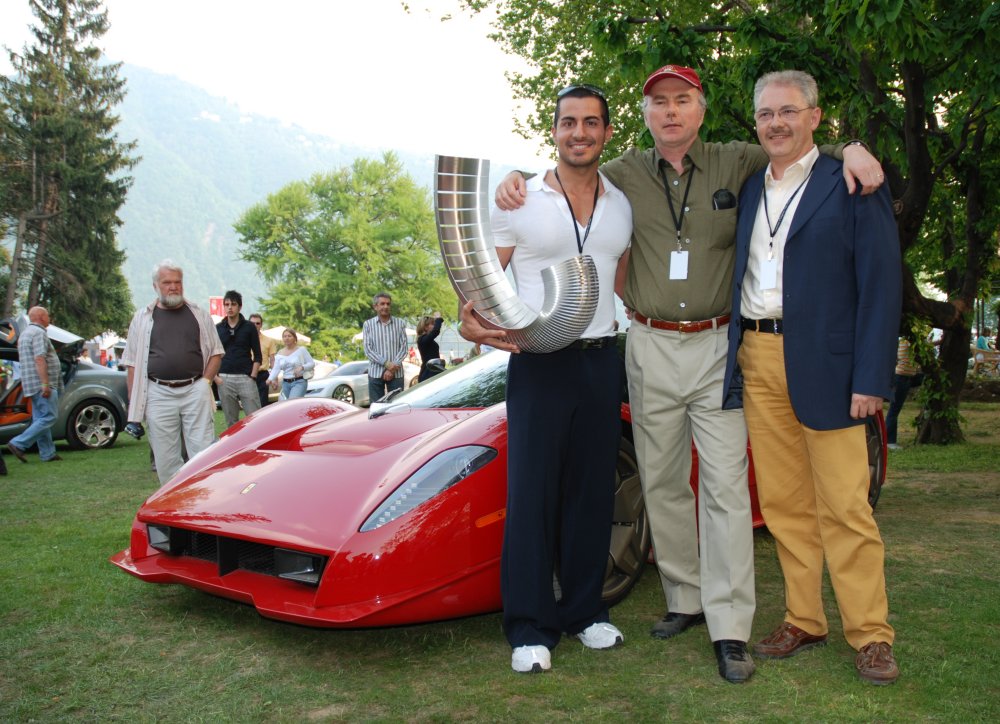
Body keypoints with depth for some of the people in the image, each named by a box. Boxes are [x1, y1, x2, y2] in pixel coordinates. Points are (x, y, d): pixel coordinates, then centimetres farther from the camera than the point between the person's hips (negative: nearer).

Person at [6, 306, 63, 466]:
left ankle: (48, 454, 9)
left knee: (40, 419, 8)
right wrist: (45, 384, -25)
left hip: (32, 385, 11)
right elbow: (39, 359, -21)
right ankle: (18, 444, -14)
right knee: (48, 418, -10)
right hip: (42, 383, -11)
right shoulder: (39, 333, -12)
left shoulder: (25, 334, 21)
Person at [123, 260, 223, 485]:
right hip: (158, 395, 0)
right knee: (166, 459, 3)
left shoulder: (199, 315, 11)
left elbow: (216, 352, 14)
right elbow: (133, 363, 9)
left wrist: (205, 381, -3)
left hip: (195, 391, 0)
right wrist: (133, 405, 2)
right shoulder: (142, 318, 10)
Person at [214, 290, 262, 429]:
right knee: (231, 421, 7)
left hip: (245, 377, -2)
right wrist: (215, 376, 0)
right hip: (224, 379, 2)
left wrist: (253, 376, -5)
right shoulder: (218, 329, 9)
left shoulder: (249, 327, 5)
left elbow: (257, 355, 5)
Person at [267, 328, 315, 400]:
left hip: (299, 382, -5)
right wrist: (270, 379, -19)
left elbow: (312, 363, -1)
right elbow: (276, 368, 0)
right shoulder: (280, 353, 10)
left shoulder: (301, 350, -2)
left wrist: (302, 367, -20)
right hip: (285, 383, 5)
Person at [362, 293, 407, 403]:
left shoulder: (400, 324, 8)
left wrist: (393, 368, -10)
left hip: (396, 373, 1)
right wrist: (386, 363, -13)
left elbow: (403, 348, 3)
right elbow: (368, 350, -1)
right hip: (375, 373, 0)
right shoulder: (368, 324, 5)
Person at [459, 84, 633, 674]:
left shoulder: (624, 207, 11)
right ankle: (531, 629, 6)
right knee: (532, 493, -3)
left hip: (602, 361, 4)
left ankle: (585, 610, 22)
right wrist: (471, 320, -19)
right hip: (538, 364, -3)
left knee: (593, 492, 8)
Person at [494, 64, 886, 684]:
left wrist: (851, 149, -7)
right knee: (663, 483, 9)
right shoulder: (625, 174, 7)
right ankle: (685, 598, 25)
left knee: (725, 486, -5)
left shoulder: (736, 164, 4)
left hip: (717, 347, -2)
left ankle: (730, 629, 1)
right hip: (650, 348, 2)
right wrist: (517, 181, -1)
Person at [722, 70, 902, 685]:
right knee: (782, 503, 9)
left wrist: (871, 378, -13)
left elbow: (882, 284, -6)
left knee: (845, 508, -1)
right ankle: (803, 620, 21)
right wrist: (736, 348, 6)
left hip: (825, 366, -5)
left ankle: (871, 634, 11)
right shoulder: (748, 190, 15)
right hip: (757, 362, 5)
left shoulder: (851, 185, -2)